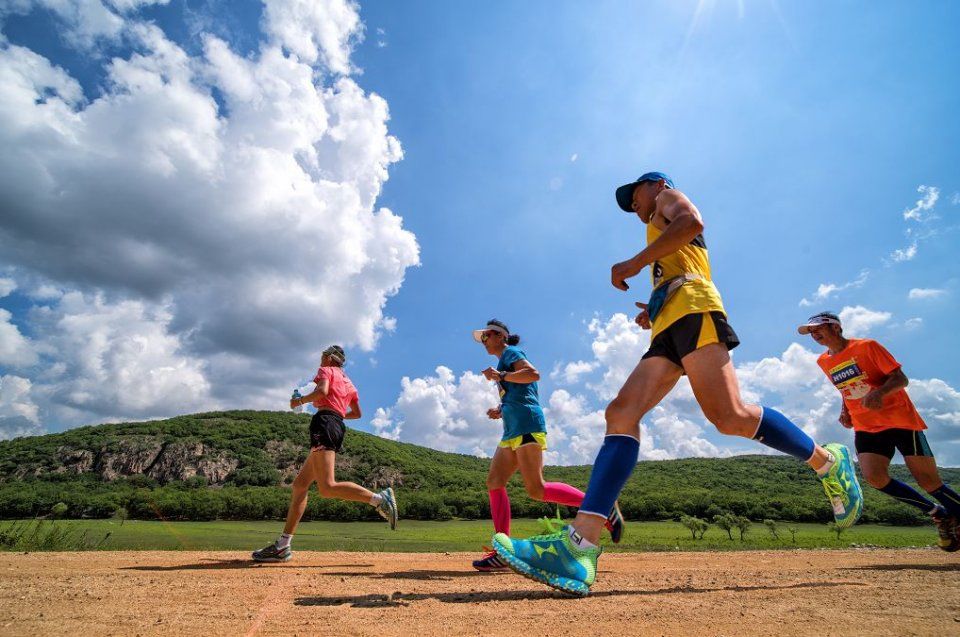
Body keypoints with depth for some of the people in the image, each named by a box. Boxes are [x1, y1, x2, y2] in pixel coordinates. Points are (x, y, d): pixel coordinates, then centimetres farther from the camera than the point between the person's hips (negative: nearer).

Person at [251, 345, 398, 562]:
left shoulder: (326, 370, 9)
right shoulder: (349, 383, 30)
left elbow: (322, 391, -13)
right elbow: (357, 413, 35)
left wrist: (300, 400, 2)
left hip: (324, 424, -9)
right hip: (339, 427, 9)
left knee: (327, 487, -21)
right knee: (300, 484, 10)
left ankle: (379, 498, -28)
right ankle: (283, 546, 9)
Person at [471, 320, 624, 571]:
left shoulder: (510, 352, 2)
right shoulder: (504, 364, 29)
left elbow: (533, 374, -17)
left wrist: (500, 376, -13)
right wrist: (500, 411, 18)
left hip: (526, 427, -10)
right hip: (513, 431, 10)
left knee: (537, 490, -16)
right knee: (494, 483, 0)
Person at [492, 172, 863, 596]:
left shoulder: (669, 195, 19)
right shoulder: (665, 245, 40)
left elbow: (691, 221, -6)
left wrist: (636, 261, -8)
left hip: (691, 308, -8)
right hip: (668, 329, 8)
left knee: (729, 416, -21)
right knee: (621, 413, -14)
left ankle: (827, 462, 8)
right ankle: (579, 547, -26)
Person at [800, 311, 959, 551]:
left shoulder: (867, 346, -8)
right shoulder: (824, 362, 8)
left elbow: (901, 379, -12)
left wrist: (880, 393, -30)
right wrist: (845, 411, 8)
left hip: (900, 420, -4)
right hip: (866, 428, 4)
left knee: (929, 481, -3)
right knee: (874, 477, -14)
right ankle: (940, 515, 7)